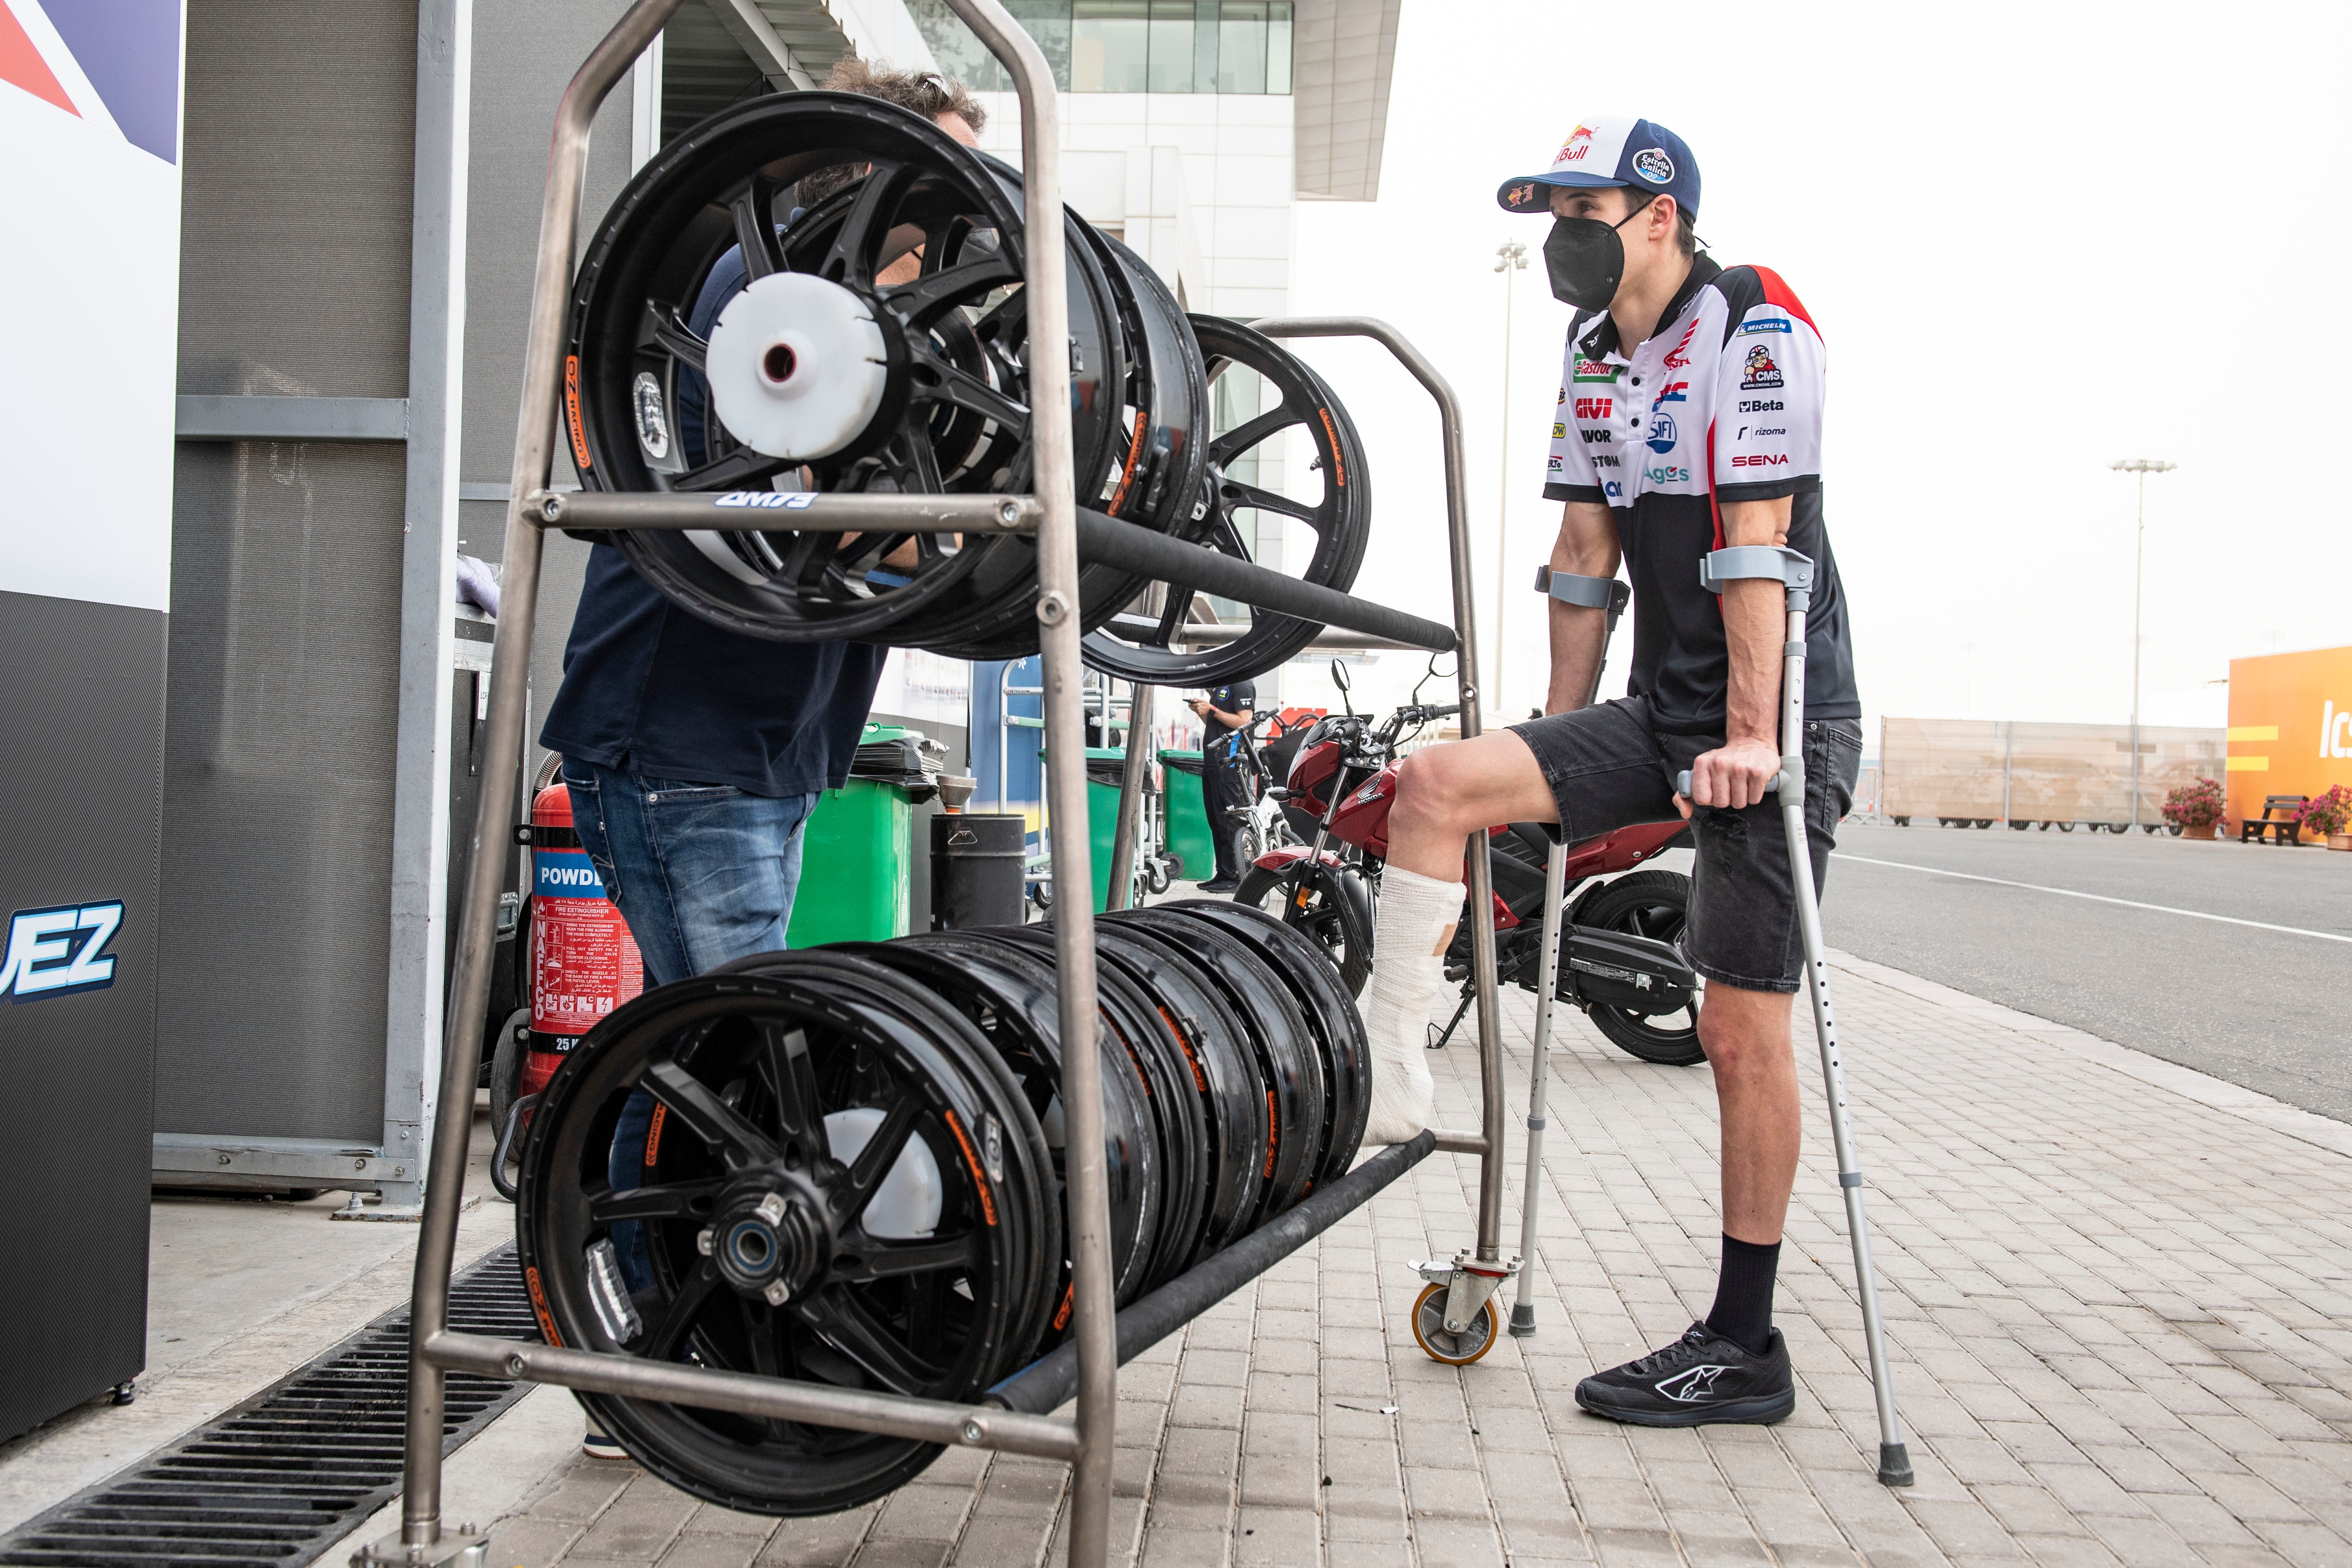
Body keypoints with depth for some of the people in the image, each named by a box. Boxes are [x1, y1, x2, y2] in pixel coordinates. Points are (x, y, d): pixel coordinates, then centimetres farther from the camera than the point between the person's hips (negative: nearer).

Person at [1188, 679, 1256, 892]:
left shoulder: (1241, 683, -8)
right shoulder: (1218, 685, 21)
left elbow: (1244, 722, -17)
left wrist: (1212, 710, -15)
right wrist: (1201, 711, 9)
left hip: (1229, 763, -10)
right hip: (1212, 762, 10)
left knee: (1229, 820, -9)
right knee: (1216, 821, 10)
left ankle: (1233, 876, -6)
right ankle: (1222, 874, 15)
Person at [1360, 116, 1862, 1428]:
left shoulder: (1755, 329, -11)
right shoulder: (1595, 357, 13)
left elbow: (1755, 545, -19)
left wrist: (1751, 736, -23)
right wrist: (1562, 739, 13)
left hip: (1776, 724, -7)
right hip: (1660, 712, 7)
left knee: (1743, 1029, -4)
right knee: (1438, 784, -14)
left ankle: (1744, 1349, 8)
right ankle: (1388, 1084, -8)